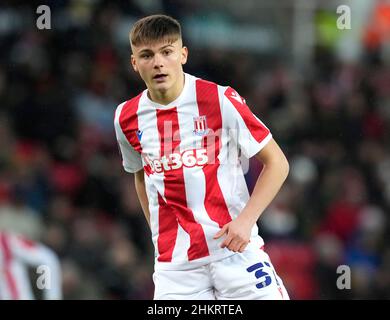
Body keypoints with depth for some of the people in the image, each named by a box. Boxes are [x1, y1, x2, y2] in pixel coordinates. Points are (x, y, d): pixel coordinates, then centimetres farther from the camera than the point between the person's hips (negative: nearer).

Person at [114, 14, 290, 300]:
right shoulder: (127, 118, 6)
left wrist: (246, 220, -12)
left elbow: (276, 163, -2)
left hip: (234, 246, -3)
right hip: (174, 261, 3)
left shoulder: (221, 100, -6)